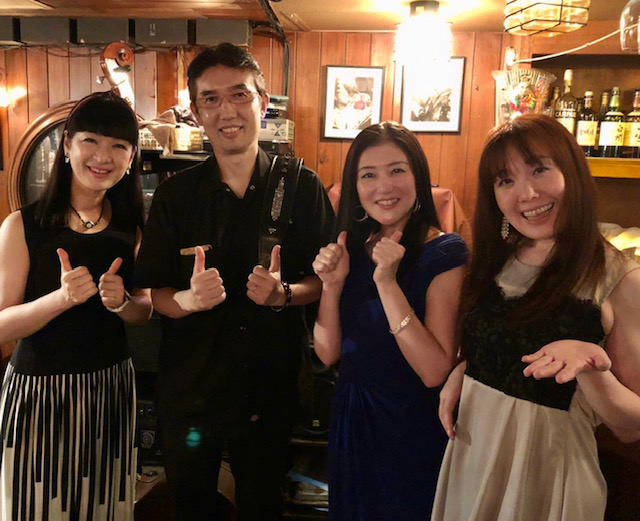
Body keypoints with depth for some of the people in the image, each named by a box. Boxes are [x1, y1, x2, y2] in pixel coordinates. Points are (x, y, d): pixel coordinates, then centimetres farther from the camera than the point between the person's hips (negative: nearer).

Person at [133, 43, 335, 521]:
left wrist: (284, 294, -21)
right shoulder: (175, 194, -5)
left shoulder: (302, 186, -7)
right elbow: (155, 293, -2)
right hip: (188, 389, 1)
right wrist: (188, 299, -23)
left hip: (271, 390, 0)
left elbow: (325, 280, -2)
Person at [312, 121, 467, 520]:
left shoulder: (445, 254, -19)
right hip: (351, 417, 5)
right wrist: (332, 284, -18)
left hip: (411, 427, -5)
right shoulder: (352, 247, -3)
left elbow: (435, 372, -26)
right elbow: (328, 353, -3)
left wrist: (388, 283, -31)